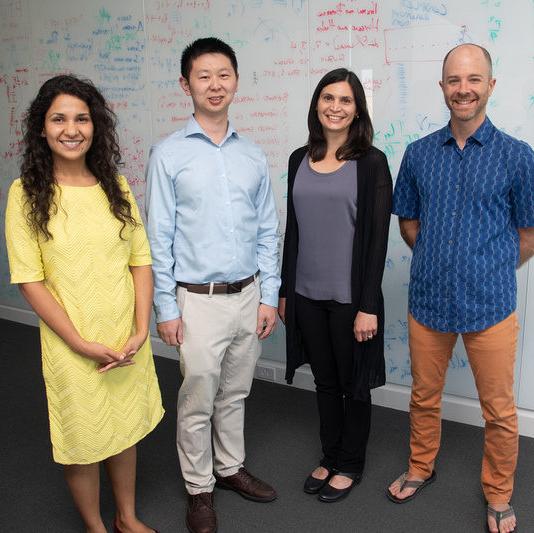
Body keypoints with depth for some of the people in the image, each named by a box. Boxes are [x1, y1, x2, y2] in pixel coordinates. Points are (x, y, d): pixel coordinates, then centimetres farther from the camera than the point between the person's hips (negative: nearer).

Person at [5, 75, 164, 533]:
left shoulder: (116, 185, 1)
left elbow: (141, 261, 1)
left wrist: (140, 332, -9)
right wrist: (82, 344, -14)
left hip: (128, 341, 3)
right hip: (71, 345, -3)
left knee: (126, 429, 19)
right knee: (83, 442, 13)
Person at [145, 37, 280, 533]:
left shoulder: (253, 156, 5)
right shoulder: (169, 154, -6)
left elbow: (267, 232, 7)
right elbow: (159, 237, -6)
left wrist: (269, 296, 4)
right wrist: (165, 308, -8)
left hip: (248, 296, 4)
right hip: (198, 300, -3)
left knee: (235, 395, 18)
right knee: (197, 403, 8)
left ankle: (230, 467, 39)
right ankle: (199, 488, 28)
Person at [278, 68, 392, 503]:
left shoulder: (371, 162, -8)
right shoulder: (300, 160, 6)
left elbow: (378, 236, -11)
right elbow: (293, 229, 10)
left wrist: (368, 305, -15)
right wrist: (285, 291, 10)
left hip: (350, 296, -4)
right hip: (307, 294, 5)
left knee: (353, 383, 11)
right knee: (325, 380, 18)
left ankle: (350, 464, 31)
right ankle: (330, 457, 37)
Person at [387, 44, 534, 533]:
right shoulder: (419, 153, 2)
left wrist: (490, 272, 3)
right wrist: (438, 261, 7)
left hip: (490, 305, -2)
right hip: (428, 301, 2)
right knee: (424, 397, 18)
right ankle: (420, 469, 42)